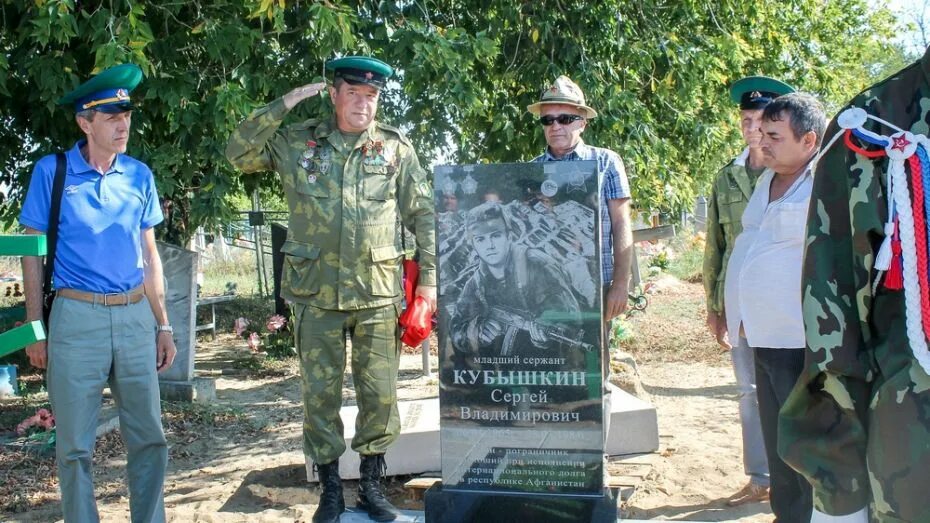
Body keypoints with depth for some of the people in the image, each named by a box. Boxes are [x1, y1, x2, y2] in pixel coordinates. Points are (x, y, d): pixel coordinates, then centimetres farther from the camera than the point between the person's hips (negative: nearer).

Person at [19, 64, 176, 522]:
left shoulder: (139, 175, 7)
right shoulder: (51, 172, -2)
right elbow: (33, 251, 1)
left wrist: (163, 326, 10)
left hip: (135, 316, 3)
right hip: (77, 317, -3)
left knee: (149, 437, 9)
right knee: (74, 444, 7)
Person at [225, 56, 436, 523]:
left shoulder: (396, 148, 5)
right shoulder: (298, 142, 7)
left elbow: (424, 216, 6)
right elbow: (239, 152, 2)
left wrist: (429, 277, 0)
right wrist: (283, 105, -3)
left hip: (377, 293, 0)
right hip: (316, 292, 0)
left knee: (380, 393, 5)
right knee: (320, 394, 7)